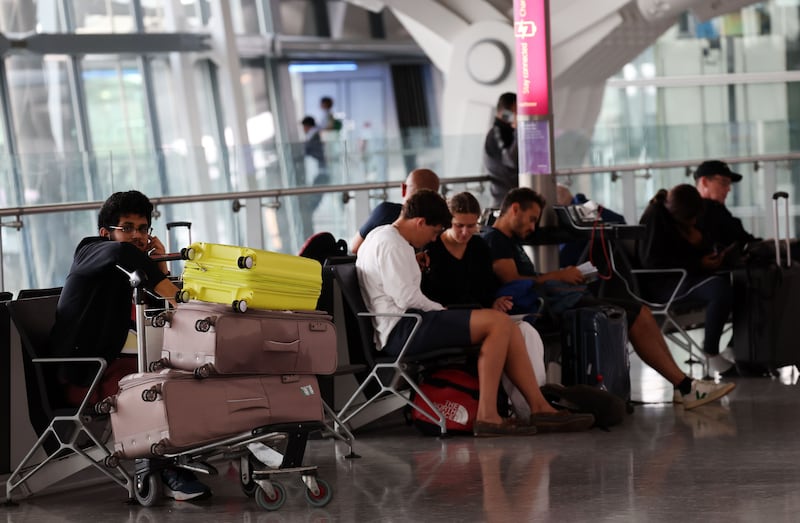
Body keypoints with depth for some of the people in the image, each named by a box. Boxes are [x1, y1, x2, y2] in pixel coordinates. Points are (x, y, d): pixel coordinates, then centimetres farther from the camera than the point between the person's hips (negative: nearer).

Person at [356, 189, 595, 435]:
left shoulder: (382, 237, 23)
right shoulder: (390, 243, -10)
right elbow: (407, 297, -17)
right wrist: (443, 311, -4)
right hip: (402, 329, -11)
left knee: (507, 329, 4)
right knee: (497, 323, -20)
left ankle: (540, 408, -2)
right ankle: (487, 415, -23)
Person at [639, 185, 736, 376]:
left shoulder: (689, 217, 12)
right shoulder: (654, 216, -12)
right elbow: (651, 260, -19)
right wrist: (699, 264, -21)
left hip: (689, 276, 9)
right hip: (663, 283, -9)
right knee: (721, 289, -32)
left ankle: (734, 347, -4)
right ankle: (710, 353, -22)